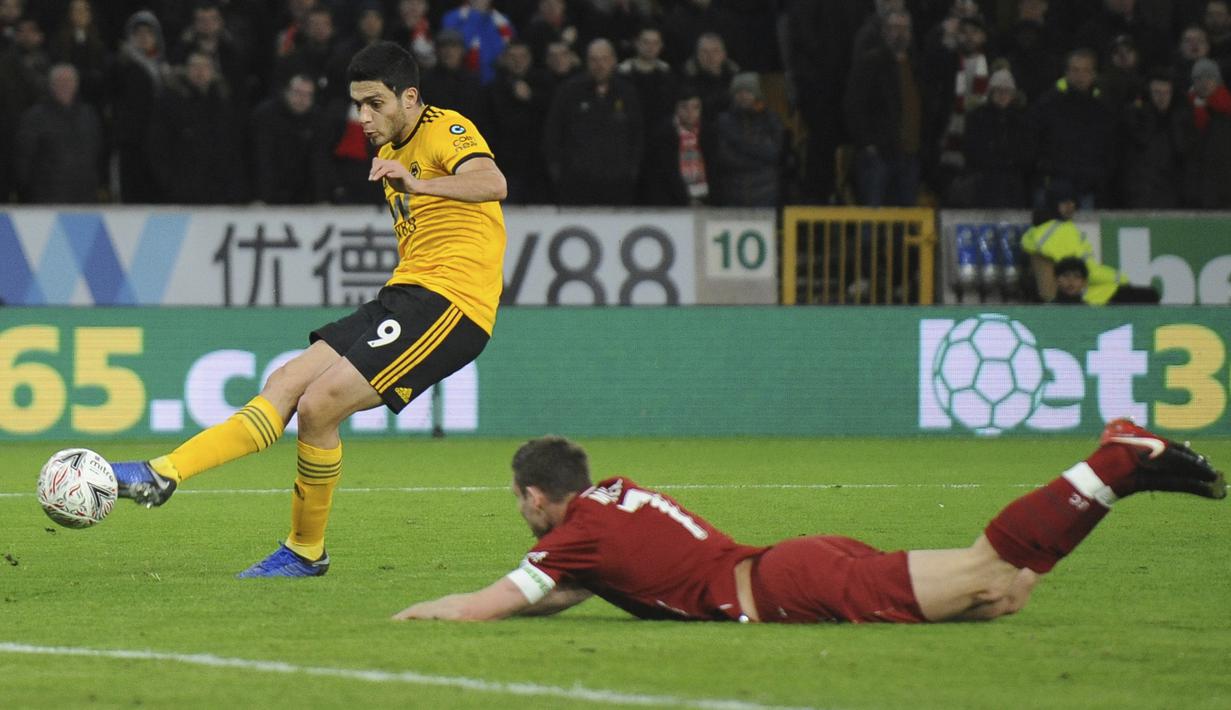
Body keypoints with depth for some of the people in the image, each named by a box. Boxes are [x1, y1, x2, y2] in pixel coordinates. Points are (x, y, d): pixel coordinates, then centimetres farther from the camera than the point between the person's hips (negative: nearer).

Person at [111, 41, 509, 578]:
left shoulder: (446, 131, -8)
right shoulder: (391, 150, 20)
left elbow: (492, 182, -31)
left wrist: (415, 184, -47)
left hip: (450, 302, -9)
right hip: (406, 294, 9)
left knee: (319, 404, -16)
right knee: (284, 385, -3)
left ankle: (306, 551, -2)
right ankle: (163, 475, -7)